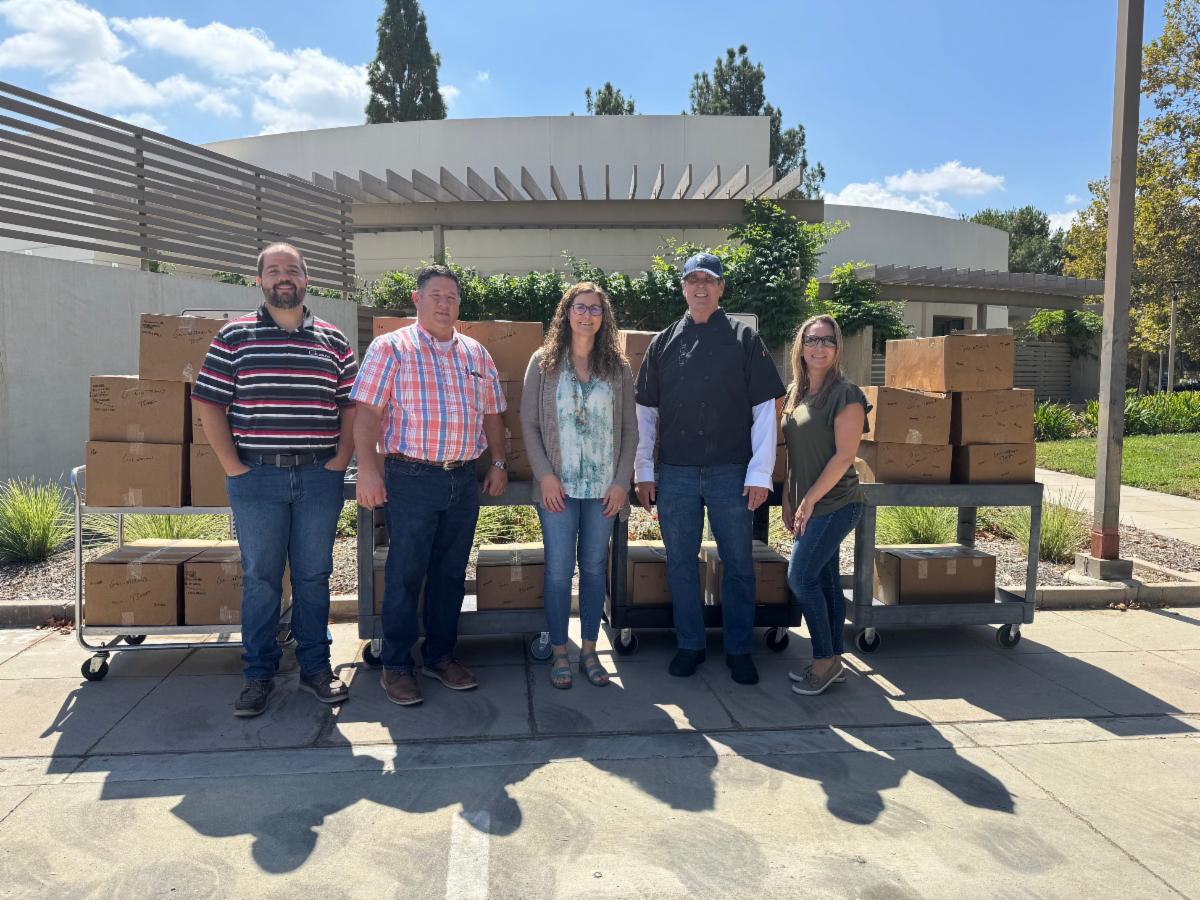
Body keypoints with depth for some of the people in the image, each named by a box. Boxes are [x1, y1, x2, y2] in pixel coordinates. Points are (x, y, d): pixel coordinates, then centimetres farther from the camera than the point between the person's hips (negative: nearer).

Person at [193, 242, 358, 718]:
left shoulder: (333, 340, 9)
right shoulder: (234, 336, 4)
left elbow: (351, 405, 10)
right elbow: (209, 403, 1)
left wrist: (341, 460, 0)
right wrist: (232, 465, -5)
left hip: (319, 477, 1)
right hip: (257, 477, -1)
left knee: (314, 575, 9)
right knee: (259, 577, 7)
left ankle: (315, 666, 21)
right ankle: (259, 675, 18)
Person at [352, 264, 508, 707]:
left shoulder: (476, 353, 14)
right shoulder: (391, 348, -1)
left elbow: (491, 413, 18)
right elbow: (368, 411, -8)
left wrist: (499, 462, 12)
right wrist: (367, 468, -16)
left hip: (464, 480, 5)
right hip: (411, 478, -5)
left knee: (451, 572, 12)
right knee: (405, 574, 2)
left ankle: (440, 655, 27)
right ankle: (396, 665, 16)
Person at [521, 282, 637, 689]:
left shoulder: (617, 367, 6)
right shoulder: (544, 362, 1)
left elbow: (629, 429, 6)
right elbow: (528, 422, 0)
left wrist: (622, 481, -2)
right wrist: (545, 475, -9)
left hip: (603, 487, 2)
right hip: (558, 486, -2)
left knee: (594, 568, 9)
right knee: (559, 570, 1)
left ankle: (589, 651, 21)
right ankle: (558, 653, 14)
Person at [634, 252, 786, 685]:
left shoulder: (744, 339, 3)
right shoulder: (663, 343, 10)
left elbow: (764, 409, 0)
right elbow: (646, 410, 11)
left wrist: (760, 473, -7)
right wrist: (644, 471, 5)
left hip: (731, 472, -2)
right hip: (675, 473, 2)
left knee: (738, 564, 6)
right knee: (680, 563, 9)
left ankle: (739, 650, 21)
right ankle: (690, 645, 24)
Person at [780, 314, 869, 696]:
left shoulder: (845, 394, -12)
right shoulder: (795, 392, 11)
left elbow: (844, 455, -16)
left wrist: (810, 500, -15)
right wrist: (788, 500, 12)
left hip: (834, 504, -7)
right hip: (808, 505, 7)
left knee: (801, 578, -8)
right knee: (825, 582, 11)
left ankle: (824, 661, 6)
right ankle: (833, 661, 21)